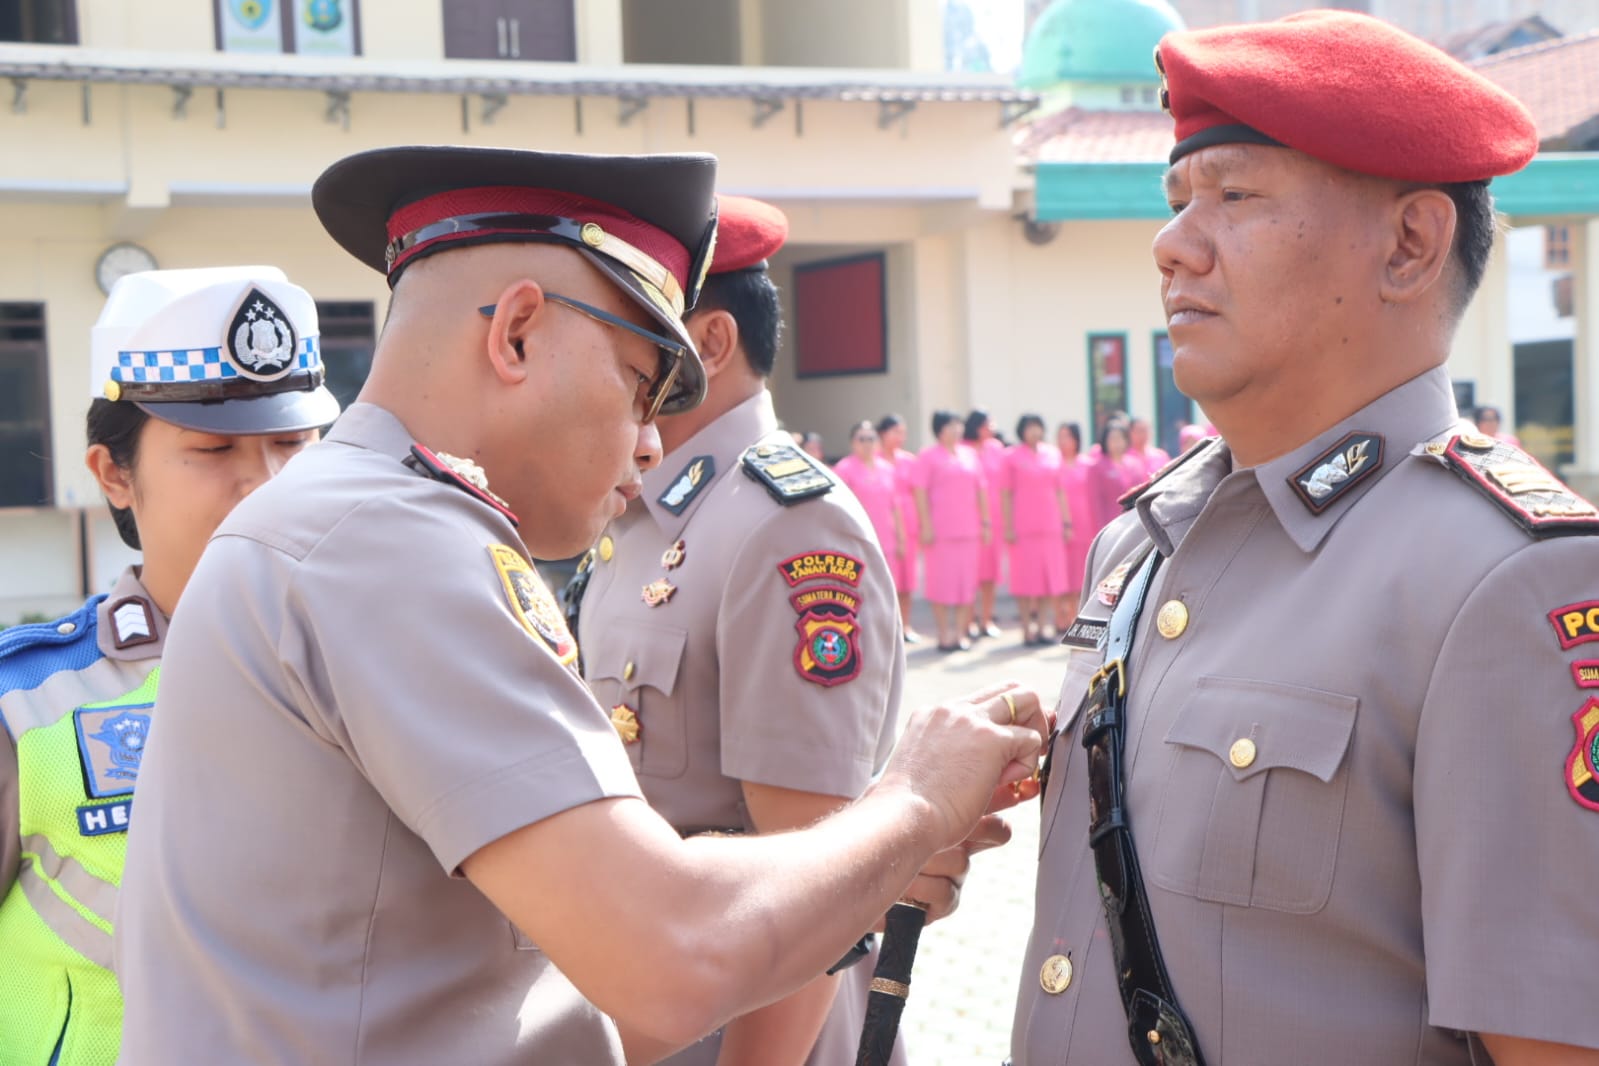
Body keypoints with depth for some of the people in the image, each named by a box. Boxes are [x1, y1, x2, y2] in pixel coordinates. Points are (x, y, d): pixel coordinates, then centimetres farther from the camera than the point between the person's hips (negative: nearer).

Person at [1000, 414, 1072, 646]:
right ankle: (1027, 629, 5)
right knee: (1025, 577, -2)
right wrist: (1008, 527, -7)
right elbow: (1005, 494, 0)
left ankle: (1040, 627, 13)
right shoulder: (1011, 456, 2)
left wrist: (1066, 522, 9)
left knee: (1048, 576, 4)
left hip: (1050, 525, 4)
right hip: (1023, 528, -4)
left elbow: (1060, 491, 14)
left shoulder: (1053, 453, 12)